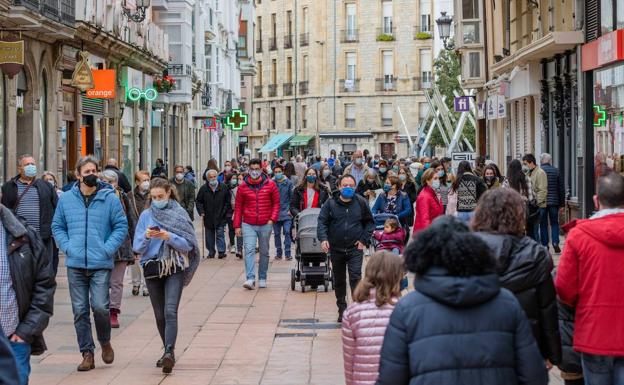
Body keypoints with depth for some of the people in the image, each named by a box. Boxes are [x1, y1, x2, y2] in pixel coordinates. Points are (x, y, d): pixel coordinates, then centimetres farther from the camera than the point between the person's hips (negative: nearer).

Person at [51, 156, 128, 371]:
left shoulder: (109, 198, 0)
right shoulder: (66, 199, 6)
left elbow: (121, 226, 2)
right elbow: (57, 226, 15)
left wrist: (107, 249, -7)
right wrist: (67, 247, 0)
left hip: (101, 264, -2)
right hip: (75, 265, 3)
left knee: (100, 307, -11)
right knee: (80, 310, 4)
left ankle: (105, 342, 17)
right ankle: (87, 353, 14)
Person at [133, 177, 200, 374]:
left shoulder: (179, 214, 0)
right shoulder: (146, 215, 6)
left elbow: (188, 244, -5)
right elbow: (137, 247, 2)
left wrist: (169, 237, -20)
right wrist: (147, 236, -18)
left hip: (175, 269, -3)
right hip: (152, 268, 3)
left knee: (170, 311, -18)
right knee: (159, 315, 9)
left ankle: (169, 353, -27)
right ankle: (169, 352, 22)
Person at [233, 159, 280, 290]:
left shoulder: (270, 185, 1)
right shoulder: (243, 186, 2)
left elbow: (276, 203, 7)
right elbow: (238, 207, 7)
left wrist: (272, 219, -6)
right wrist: (237, 226, 3)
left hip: (265, 225, 1)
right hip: (248, 225, -1)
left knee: (264, 252, 10)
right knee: (249, 250, -14)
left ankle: (262, 278, 23)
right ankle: (250, 279, -20)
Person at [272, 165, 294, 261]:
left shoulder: (288, 183, 1)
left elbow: (292, 198, 4)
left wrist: (290, 209, -4)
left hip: (286, 213, -2)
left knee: (287, 232, -10)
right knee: (277, 234, 8)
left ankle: (287, 253, -5)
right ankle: (278, 252, 19)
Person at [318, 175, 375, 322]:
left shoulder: (361, 202, 0)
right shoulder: (330, 203, -1)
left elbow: (370, 222, 9)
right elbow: (322, 221, -3)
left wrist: (364, 239, -2)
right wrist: (323, 238, -20)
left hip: (355, 249, -2)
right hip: (336, 249, 2)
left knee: (355, 278, -14)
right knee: (339, 281, 12)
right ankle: (342, 310, 24)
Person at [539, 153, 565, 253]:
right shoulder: (556, 171, 2)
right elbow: (561, 189, 5)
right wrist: (562, 203, 12)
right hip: (554, 202, 1)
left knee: (543, 224, 6)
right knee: (554, 223, 10)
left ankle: (545, 245, 6)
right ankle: (555, 243, -2)